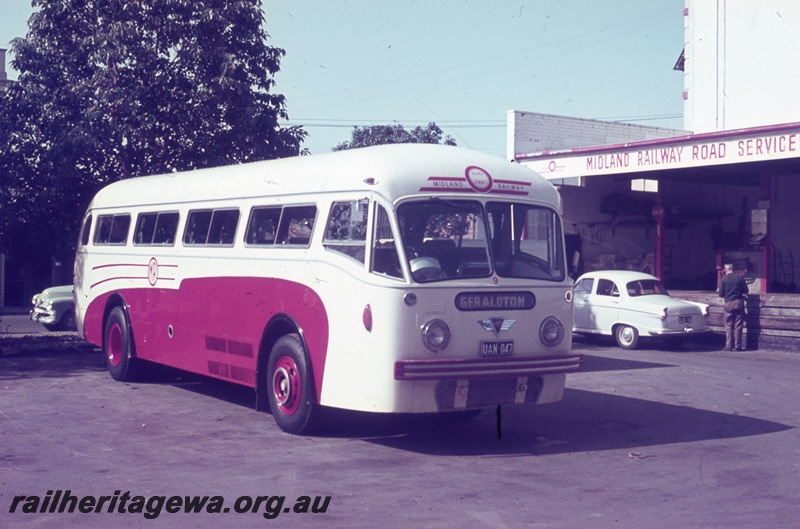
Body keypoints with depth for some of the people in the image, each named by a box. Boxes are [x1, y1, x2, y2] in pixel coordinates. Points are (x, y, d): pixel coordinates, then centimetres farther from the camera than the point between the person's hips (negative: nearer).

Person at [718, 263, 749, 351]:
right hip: (739, 302, 1)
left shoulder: (723, 279, -4)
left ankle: (729, 346, 6)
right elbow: (745, 291, 5)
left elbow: (721, 294, -2)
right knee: (738, 325, 4)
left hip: (728, 304, -1)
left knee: (729, 326, 7)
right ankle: (737, 346, 3)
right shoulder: (740, 277, -1)